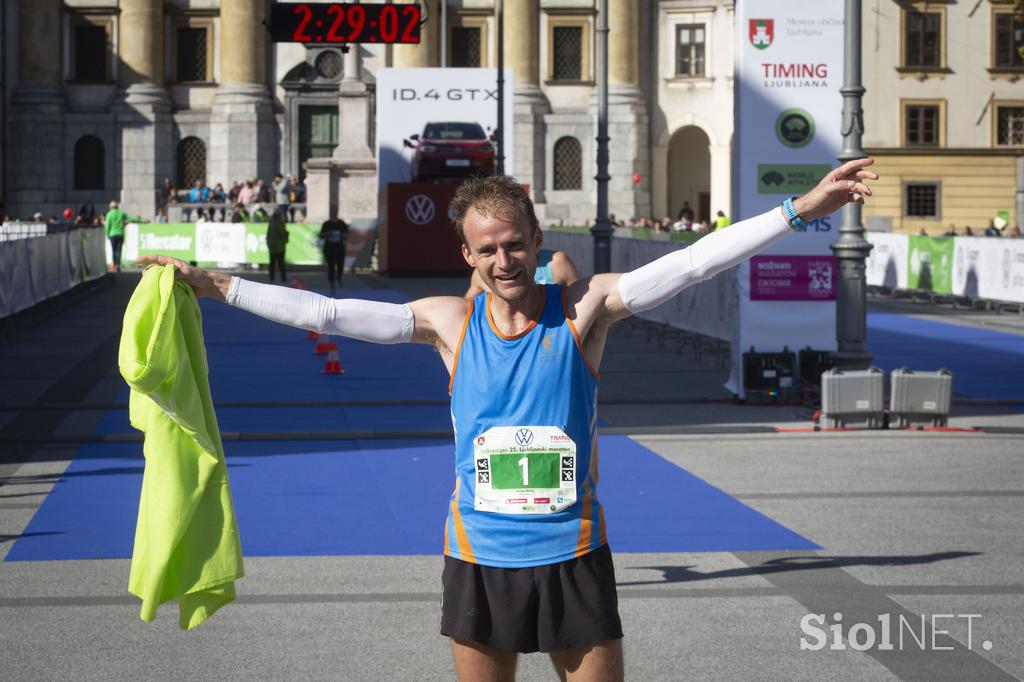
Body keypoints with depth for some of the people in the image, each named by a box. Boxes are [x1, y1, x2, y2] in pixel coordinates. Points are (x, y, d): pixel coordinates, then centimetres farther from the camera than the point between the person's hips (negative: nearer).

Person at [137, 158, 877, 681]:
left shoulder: (583, 308, -7)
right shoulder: (451, 321, -2)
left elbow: (690, 262, -14)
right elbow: (326, 312, -1)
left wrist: (801, 209, -22)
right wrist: (215, 284, -3)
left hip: (573, 559, -1)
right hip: (480, 560, 2)